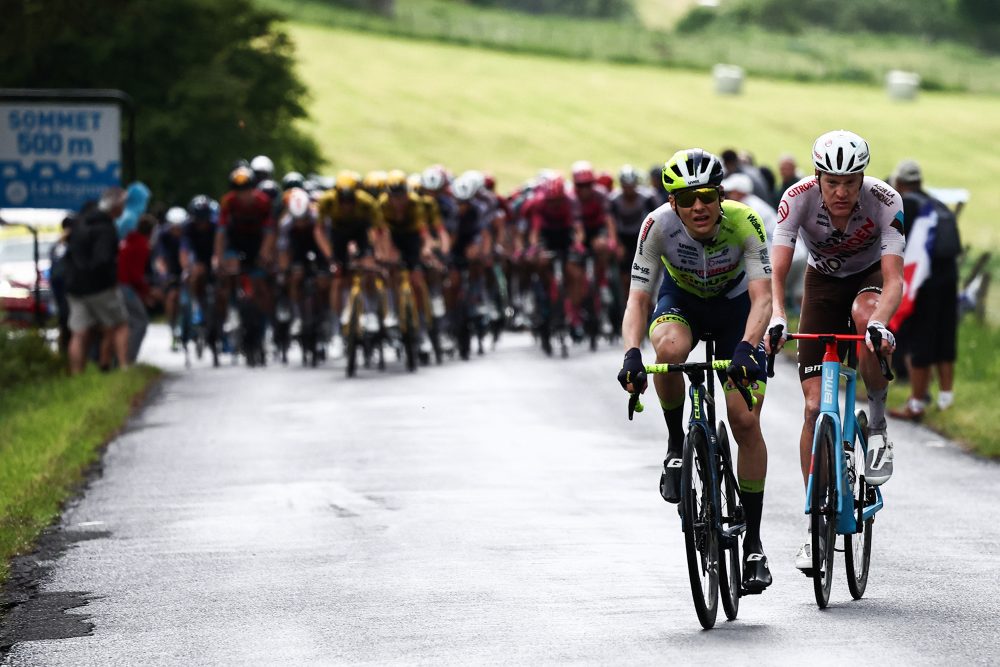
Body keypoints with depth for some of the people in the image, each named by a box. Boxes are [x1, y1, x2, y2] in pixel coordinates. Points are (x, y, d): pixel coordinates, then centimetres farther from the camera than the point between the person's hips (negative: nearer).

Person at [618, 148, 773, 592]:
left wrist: (746, 347, -55)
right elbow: (638, 299, -30)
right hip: (681, 300, 0)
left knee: (746, 422, -10)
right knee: (670, 347, -37)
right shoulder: (659, 226, -29)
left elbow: (762, 298, -37)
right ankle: (676, 446, -11)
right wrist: (631, 355, -48)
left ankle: (753, 542, 2)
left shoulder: (743, 222, -32)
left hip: (734, 306, 0)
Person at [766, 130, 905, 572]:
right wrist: (777, 318, -53)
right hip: (823, 282, 1)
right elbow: (775, 272, -34)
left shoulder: (884, 202, -30)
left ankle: (878, 424, -16)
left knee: (865, 315, -39)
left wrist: (879, 322, -57)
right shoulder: (798, 198, -28)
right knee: (815, 405, -10)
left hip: (869, 277, -1)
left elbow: (893, 280, -37)